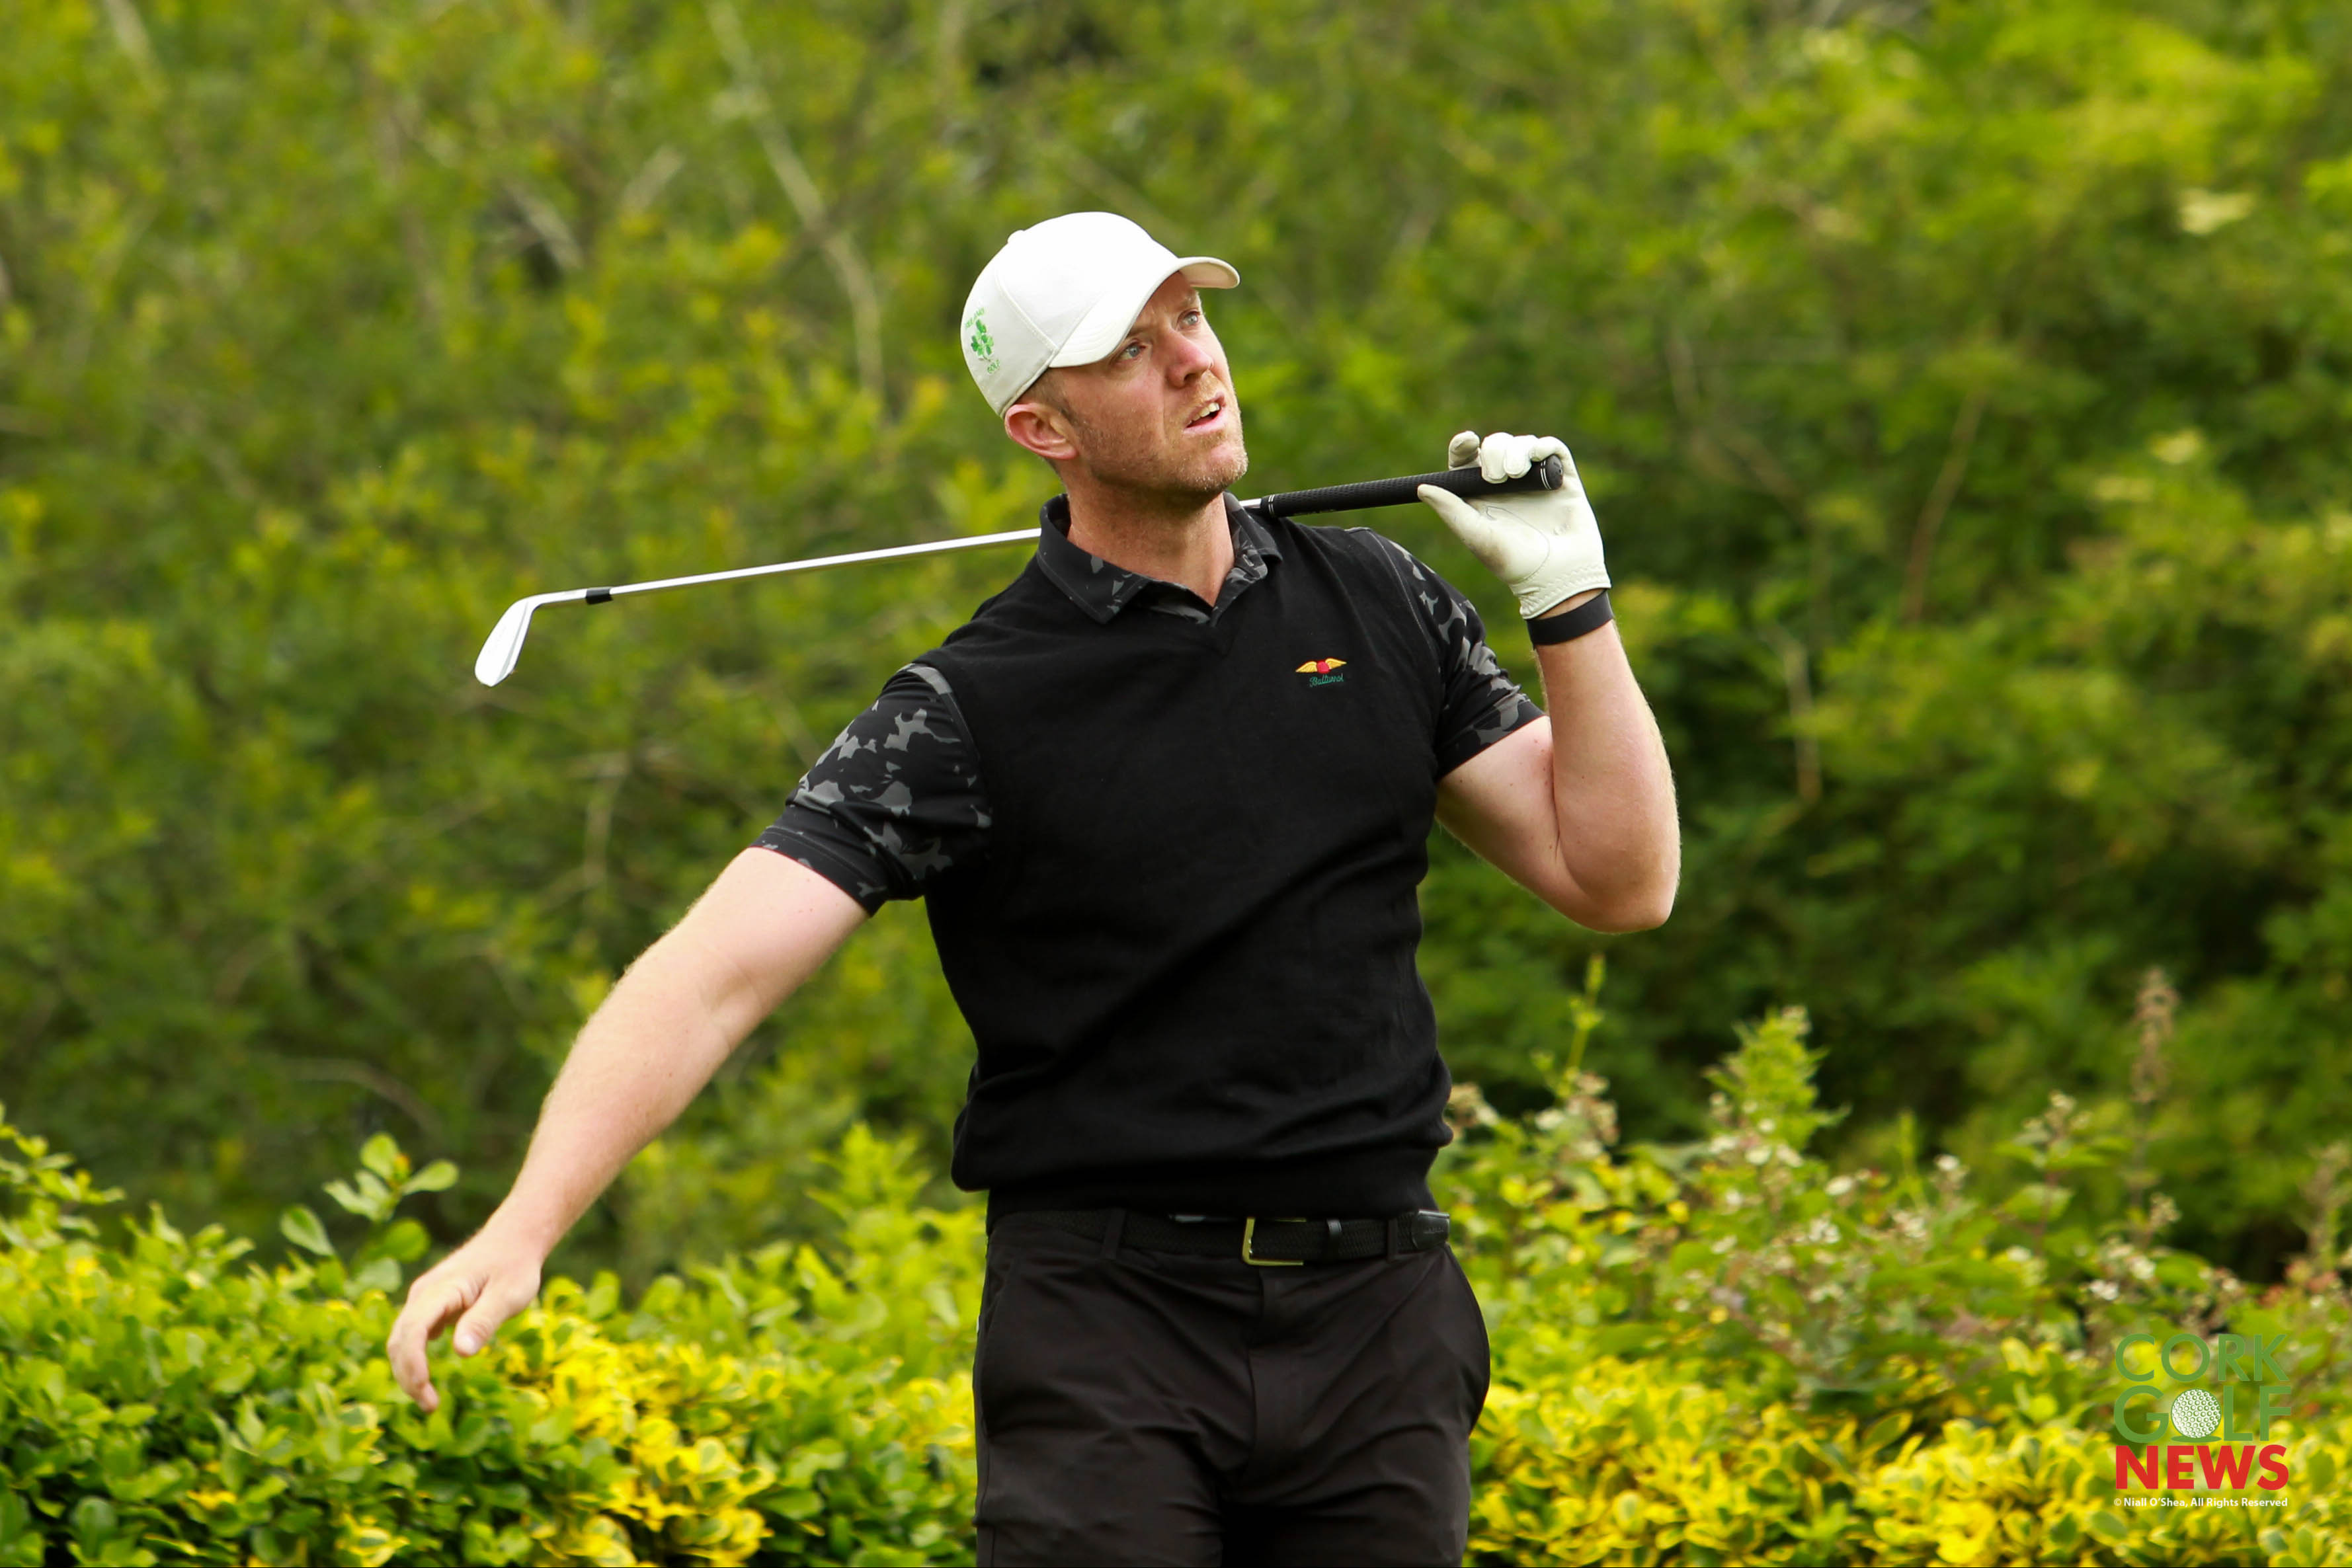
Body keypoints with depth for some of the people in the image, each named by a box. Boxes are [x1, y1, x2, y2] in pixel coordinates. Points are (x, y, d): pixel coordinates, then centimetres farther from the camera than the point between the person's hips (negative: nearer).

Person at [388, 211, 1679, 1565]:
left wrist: (1568, 596, -1)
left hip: (1377, 1319, 4)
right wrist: (522, 1230, -27)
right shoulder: (973, 713, -5)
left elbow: (1620, 883, 11)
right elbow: (720, 969, -14)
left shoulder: (1381, 604, 9)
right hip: (1110, 1330, -4)